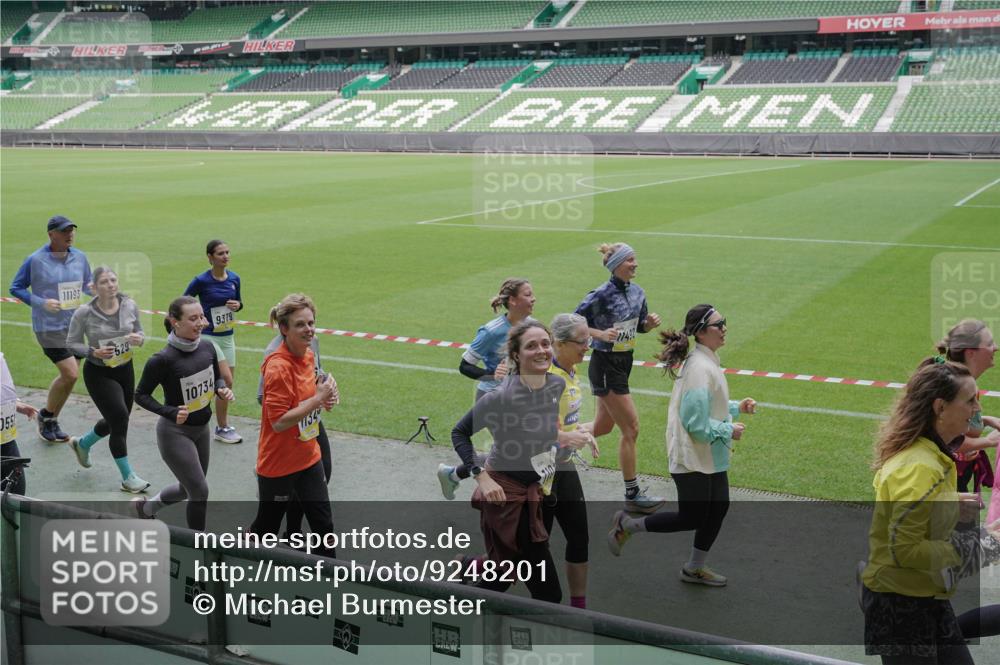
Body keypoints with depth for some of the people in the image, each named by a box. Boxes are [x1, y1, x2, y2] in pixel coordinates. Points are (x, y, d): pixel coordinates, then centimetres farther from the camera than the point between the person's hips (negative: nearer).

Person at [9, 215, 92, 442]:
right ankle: (46, 415, 11)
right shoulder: (36, 260, -10)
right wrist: (41, 303, -17)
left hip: (74, 325, 6)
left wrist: (95, 288, -9)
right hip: (48, 327, -6)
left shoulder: (79, 257, 4)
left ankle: (52, 422, 28)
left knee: (69, 376, 9)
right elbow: (15, 288, -3)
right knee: (70, 374, -13)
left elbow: (86, 286, 15)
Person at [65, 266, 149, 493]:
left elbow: (139, 333, 6)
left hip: (125, 369, 5)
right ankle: (128, 478, 1)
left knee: (116, 421, 17)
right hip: (98, 373, -5)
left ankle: (82, 443, 49)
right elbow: (71, 343, -7)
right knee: (120, 418, -13)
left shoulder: (130, 305, -7)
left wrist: (139, 339, -17)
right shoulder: (84, 313, -17)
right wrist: (93, 352, -24)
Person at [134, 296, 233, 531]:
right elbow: (141, 395, -13)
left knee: (188, 489, 22)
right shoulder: (163, 359, -24)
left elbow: (217, 378, 10)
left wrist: (223, 390, -12)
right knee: (200, 492, -4)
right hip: (175, 433, -7)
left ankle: (146, 507, 50)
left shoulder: (207, 347, -6)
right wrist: (171, 412, -26)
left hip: (201, 429, 7)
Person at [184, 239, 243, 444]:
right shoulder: (201, 281, -14)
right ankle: (222, 428, 1)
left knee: (226, 383, 9)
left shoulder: (234, 278, 1)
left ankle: (224, 425, 23)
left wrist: (238, 305, -7)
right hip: (209, 337, -6)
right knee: (226, 381, -13)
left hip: (228, 337, 6)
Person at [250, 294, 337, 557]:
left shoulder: (308, 355, 1)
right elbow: (278, 422, -25)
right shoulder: (278, 367, -23)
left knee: (323, 524, 9)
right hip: (279, 464, -7)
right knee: (266, 527, 10)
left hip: (308, 457, 7)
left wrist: (324, 397, -3)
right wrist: (318, 398, -24)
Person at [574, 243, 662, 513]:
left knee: (603, 426, 18)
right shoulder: (602, 295, -18)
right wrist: (601, 333, -26)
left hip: (623, 362, 9)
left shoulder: (637, 292, 5)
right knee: (631, 428, -5)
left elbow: (640, 326, 16)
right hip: (605, 366, -8)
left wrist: (650, 322, -6)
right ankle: (632, 495, 5)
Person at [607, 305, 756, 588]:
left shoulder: (707, 361, 7)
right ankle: (626, 524, 17)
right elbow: (696, 423, -27)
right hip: (693, 459, -10)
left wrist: (736, 407, 11)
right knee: (691, 518, 0)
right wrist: (728, 431, -15)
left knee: (718, 507, 14)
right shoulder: (700, 368, -25)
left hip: (710, 457, 10)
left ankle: (694, 569, 31)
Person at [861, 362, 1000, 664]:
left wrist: (951, 505, 6)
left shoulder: (931, 457, 6)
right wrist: (974, 546, -18)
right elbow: (904, 550, -26)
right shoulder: (920, 469, -25)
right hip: (901, 605, -10)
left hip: (927, 599, 10)